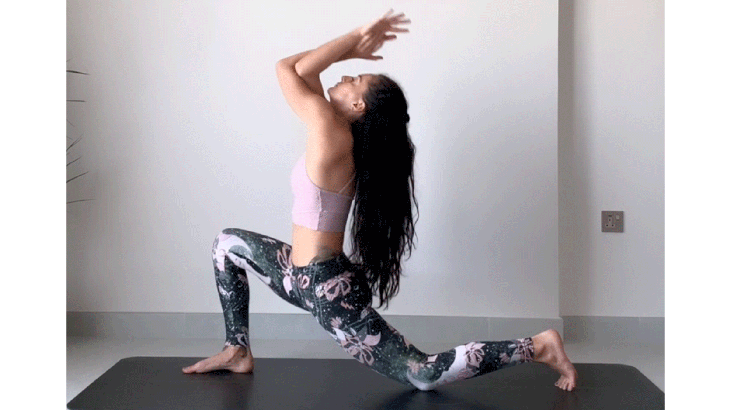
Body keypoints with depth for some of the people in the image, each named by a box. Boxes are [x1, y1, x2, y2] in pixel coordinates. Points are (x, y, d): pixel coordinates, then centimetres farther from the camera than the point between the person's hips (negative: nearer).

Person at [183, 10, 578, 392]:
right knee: (227, 243, 24)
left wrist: (355, 40, -7)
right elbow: (303, 71, 19)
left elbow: (287, 68, -10)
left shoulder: (328, 129, -19)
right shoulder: (345, 137, 6)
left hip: (328, 289, -10)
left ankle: (537, 347, -1)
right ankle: (238, 350, 24)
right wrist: (354, 48, 8)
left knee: (424, 375, -9)